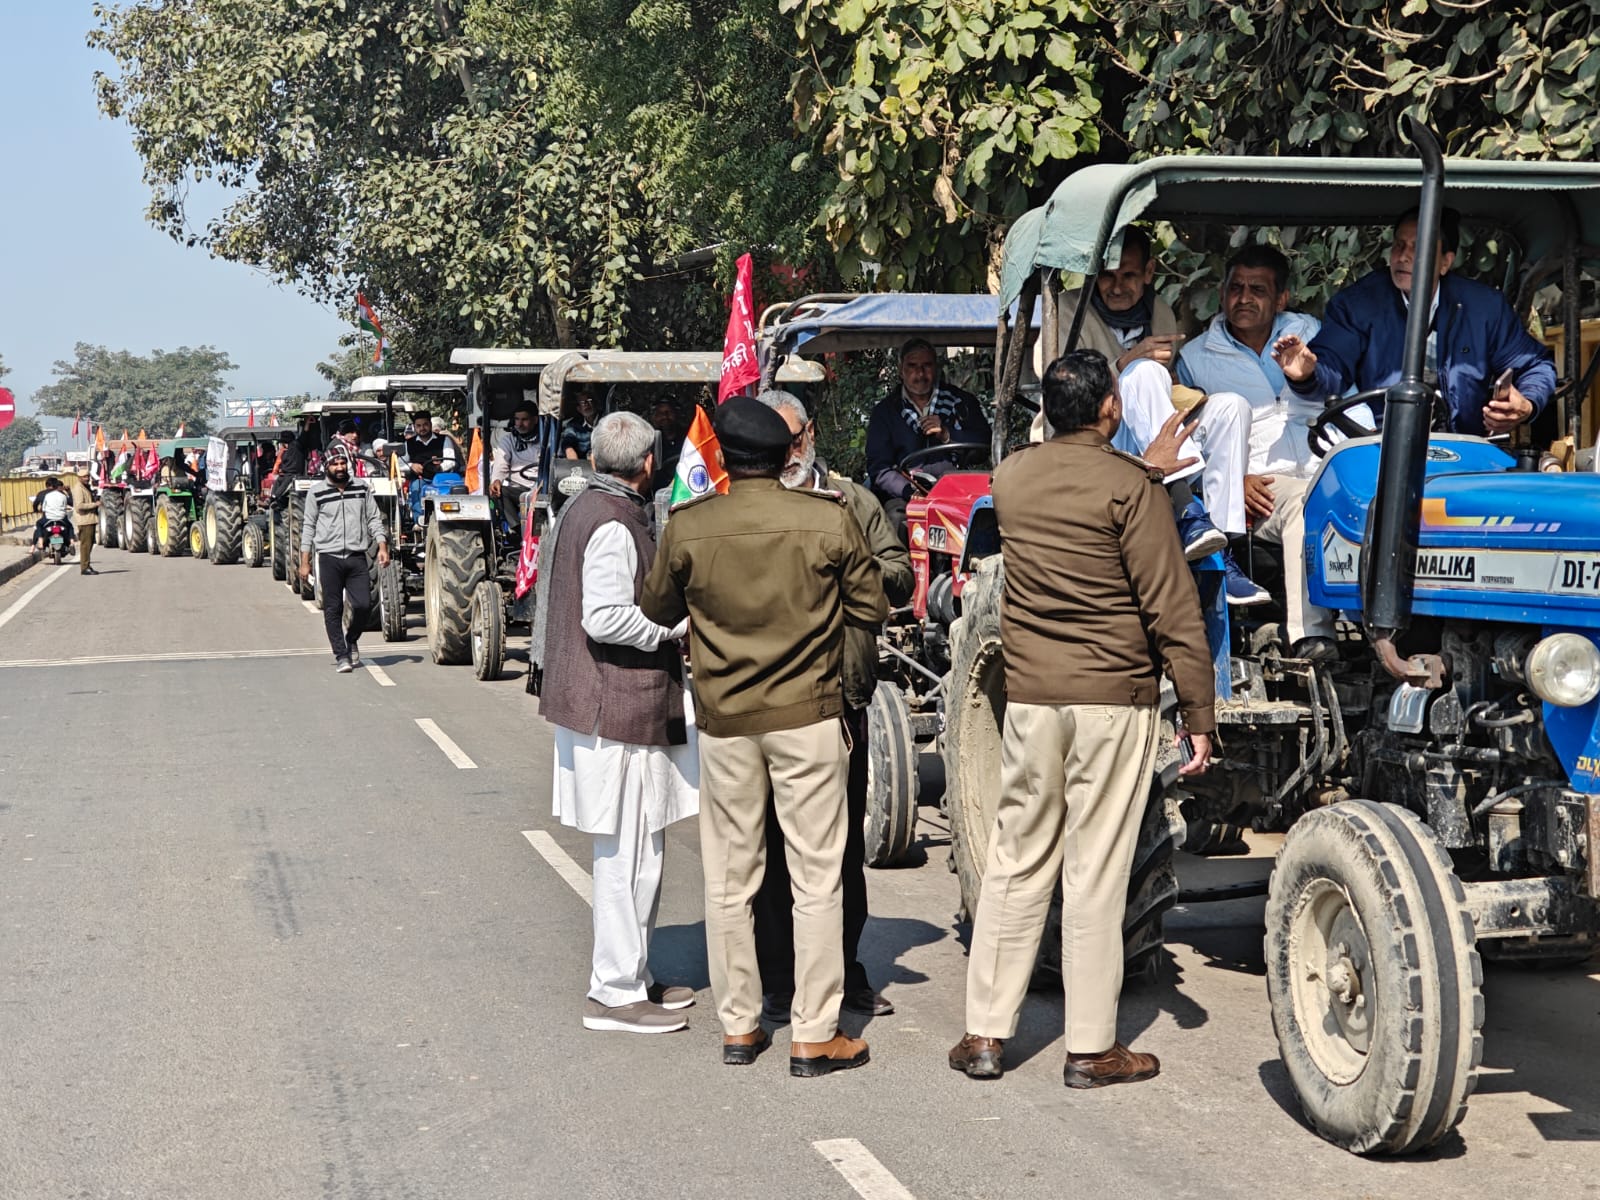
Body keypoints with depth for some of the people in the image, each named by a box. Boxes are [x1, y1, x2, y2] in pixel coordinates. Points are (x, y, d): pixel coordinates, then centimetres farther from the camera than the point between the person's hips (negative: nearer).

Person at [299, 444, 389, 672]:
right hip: (329, 559, -2)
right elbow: (308, 528, 6)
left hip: (357, 557, 2)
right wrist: (304, 562, 3)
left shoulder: (361, 489, 10)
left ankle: (352, 641, 22)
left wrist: (382, 546, 0)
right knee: (333, 609, -1)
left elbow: (374, 519, 12)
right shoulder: (316, 493, 4)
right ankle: (341, 656, 4)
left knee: (364, 605, -5)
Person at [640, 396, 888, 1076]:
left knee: (729, 880, 13)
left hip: (723, 720, 2)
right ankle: (813, 1037, 7)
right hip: (808, 715, -1)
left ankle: (738, 1026, 20)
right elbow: (871, 610, 1)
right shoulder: (828, 519, -9)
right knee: (816, 877, 5)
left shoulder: (687, 528, -6)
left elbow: (657, 610, 10)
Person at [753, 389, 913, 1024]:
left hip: (843, 694, 2)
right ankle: (779, 980, 12)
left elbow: (901, 579, 5)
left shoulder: (853, 503, 10)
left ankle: (845, 970, 23)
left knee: (846, 844, 11)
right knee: (774, 845, 2)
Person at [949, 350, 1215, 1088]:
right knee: (1096, 872, 1)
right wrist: (1198, 711, -7)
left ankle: (984, 1034, 13)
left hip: (1030, 695, 4)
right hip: (1114, 699, -4)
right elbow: (1171, 607, -12)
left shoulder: (1010, 478, 6)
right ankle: (1092, 1048, 7)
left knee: (1017, 861, 11)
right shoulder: (1130, 485, -10)